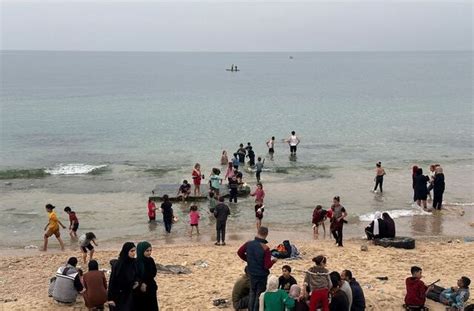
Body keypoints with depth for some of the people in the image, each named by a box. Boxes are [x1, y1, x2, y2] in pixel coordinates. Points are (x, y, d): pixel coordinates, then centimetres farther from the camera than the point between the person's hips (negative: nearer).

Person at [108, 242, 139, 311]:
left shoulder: (134, 262, -4)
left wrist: (136, 281, -7)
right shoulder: (118, 264, -23)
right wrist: (110, 298, -17)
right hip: (118, 295, -6)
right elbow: (112, 280, -18)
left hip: (129, 294, 6)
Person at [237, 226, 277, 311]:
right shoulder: (265, 249, -24)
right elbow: (267, 266, -22)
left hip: (251, 273, 5)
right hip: (262, 275, -5)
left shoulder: (248, 244, -10)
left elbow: (239, 252, 5)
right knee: (259, 295, 10)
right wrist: (273, 261, -3)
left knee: (252, 292, 23)